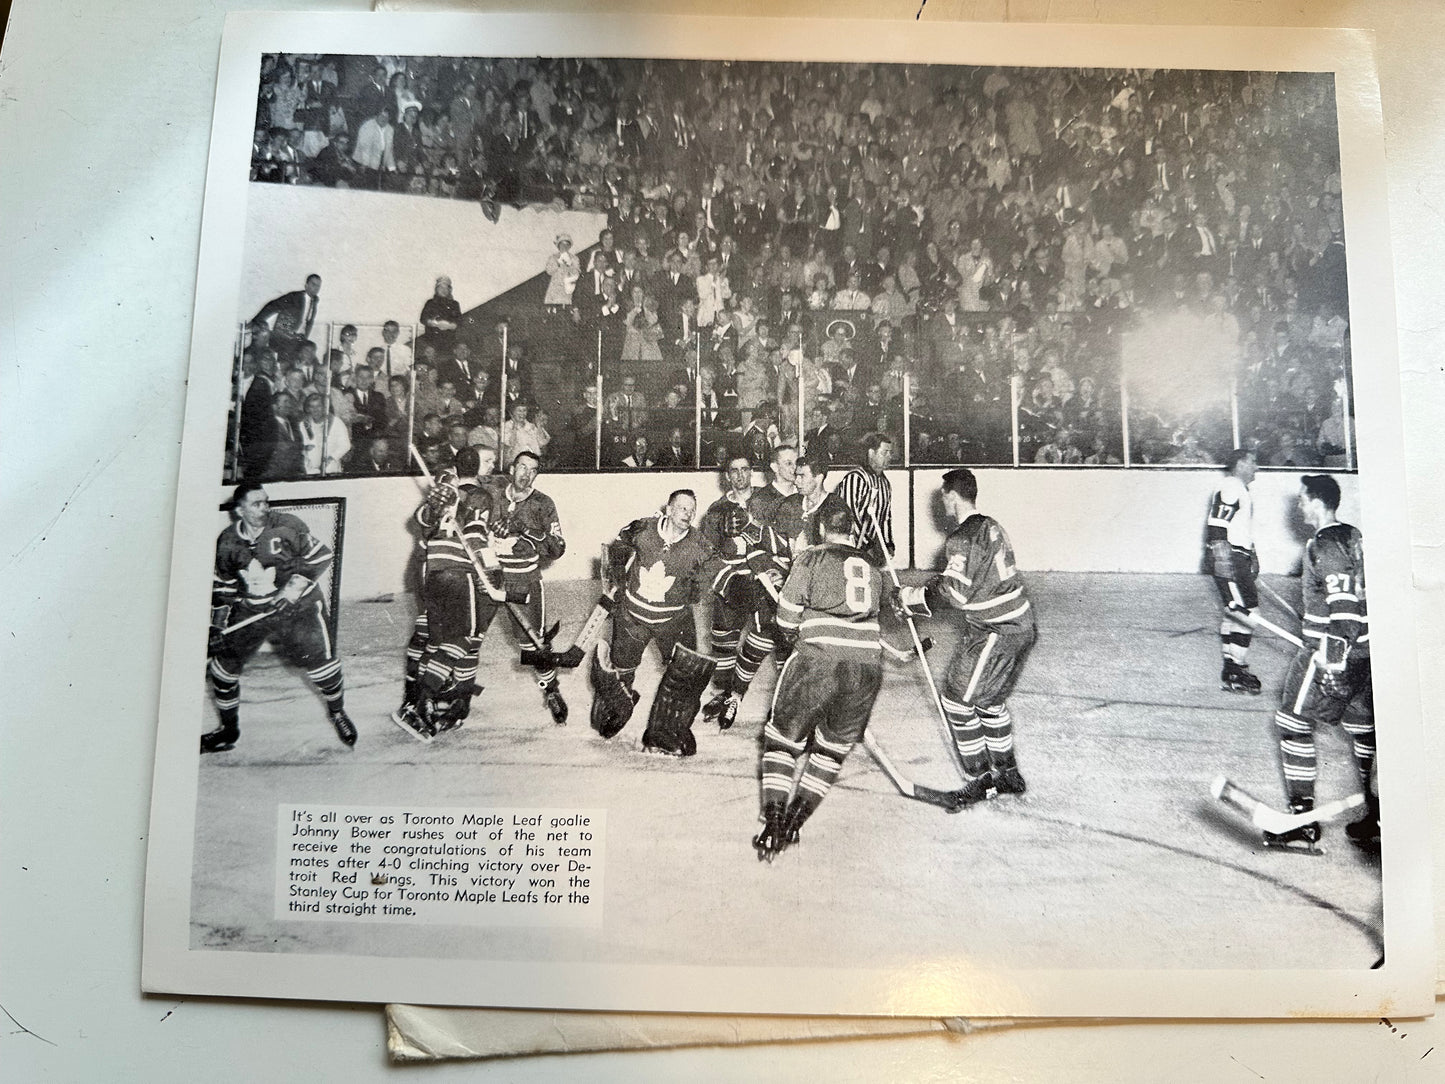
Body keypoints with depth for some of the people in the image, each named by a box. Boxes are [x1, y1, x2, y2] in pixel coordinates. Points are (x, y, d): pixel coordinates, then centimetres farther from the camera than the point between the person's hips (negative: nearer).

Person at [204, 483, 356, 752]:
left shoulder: (287, 526, -14)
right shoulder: (227, 542, -2)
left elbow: (321, 556, -9)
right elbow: (223, 586, 10)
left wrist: (296, 585, -18)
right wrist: (217, 624, 9)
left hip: (298, 607, -3)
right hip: (250, 612, 4)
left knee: (320, 659, -11)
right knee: (224, 663, 1)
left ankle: (337, 713, 18)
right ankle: (229, 730, 22)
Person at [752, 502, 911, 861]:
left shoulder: (811, 558, 10)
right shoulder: (873, 569, 24)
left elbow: (788, 613, 4)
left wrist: (794, 639, 25)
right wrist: (902, 651, 53)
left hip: (817, 659, -4)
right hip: (867, 667, 4)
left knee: (784, 736, 11)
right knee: (834, 746, 19)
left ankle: (772, 822, 1)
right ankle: (794, 821, 12)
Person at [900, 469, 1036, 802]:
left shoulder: (961, 539, -18)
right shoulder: (989, 526, 13)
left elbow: (953, 593, -21)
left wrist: (914, 598, -7)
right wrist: (918, 595, 14)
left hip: (994, 632, -10)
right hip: (1017, 624, 10)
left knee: (958, 699, -1)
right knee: (990, 700, 20)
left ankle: (980, 780, 6)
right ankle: (1008, 774, 28)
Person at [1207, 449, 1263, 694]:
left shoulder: (1243, 491, 20)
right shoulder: (1229, 488, -14)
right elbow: (1216, 526, -21)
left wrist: (1252, 556, 28)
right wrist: (1222, 558, -26)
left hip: (1239, 558, 11)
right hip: (1228, 558, -11)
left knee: (1234, 613, 13)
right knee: (1247, 612, -12)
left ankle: (1231, 668, 21)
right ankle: (1234, 674, -7)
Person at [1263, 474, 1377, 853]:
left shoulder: (1324, 545, -15)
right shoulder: (1355, 537, 13)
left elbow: (1343, 601, -24)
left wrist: (1333, 655, -26)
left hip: (1328, 655, -9)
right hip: (1365, 651, 9)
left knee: (1294, 726, -1)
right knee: (1364, 730, 14)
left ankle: (1302, 823, 1)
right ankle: (1377, 820, 19)